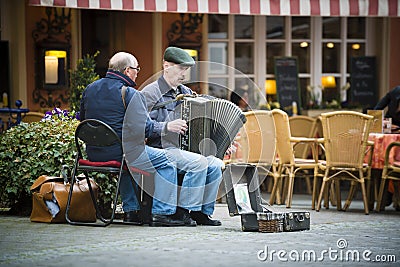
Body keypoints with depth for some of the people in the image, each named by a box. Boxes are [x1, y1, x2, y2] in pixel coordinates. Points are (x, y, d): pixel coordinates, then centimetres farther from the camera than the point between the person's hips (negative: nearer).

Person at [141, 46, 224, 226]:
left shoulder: (186, 92, 20)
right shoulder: (150, 93, -3)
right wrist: (169, 127, -28)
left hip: (186, 148, 7)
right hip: (162, 149, -7)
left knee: (216, 165, -18)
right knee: (198, 162, -30)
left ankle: (204, 211, -9)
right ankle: (184, 209, -21)